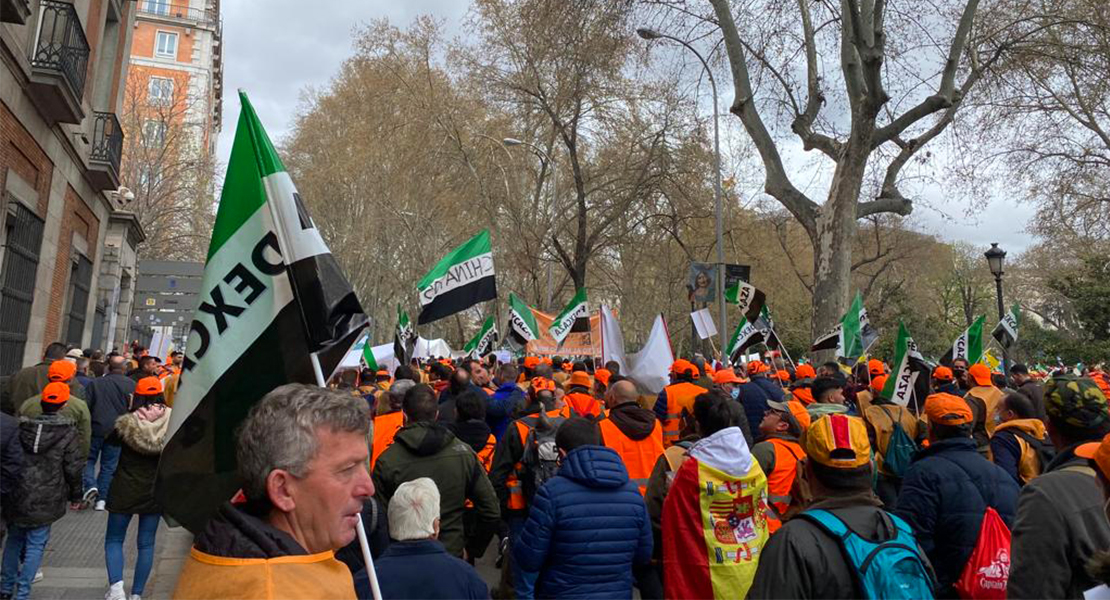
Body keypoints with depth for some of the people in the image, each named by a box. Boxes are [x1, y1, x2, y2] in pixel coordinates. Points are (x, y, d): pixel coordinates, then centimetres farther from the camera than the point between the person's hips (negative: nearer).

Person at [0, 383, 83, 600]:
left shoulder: (22, 426, -1)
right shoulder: (68, 433, -11)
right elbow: (73, 468, -8)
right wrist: (75, 495, 5)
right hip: (45, 499, -4)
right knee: (36, 544, 7)